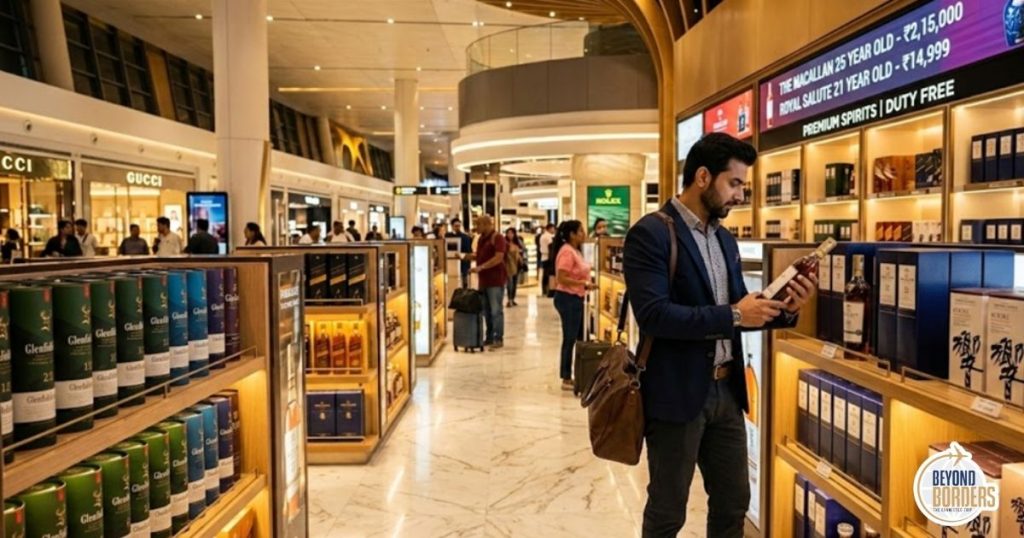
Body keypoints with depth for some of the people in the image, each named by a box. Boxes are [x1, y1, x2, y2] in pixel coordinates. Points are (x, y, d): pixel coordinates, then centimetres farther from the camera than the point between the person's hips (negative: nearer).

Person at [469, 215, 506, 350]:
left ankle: (498, 339, 2)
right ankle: (490, 337, 20)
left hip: (495, 280, -8)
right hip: (483, 279, 8)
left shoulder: (497, 238, -11)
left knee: (496, 311, -4)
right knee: (486, 311, 12)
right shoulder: (481, 238, 15)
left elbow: (498, 258, -20)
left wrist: (480, 267, -26)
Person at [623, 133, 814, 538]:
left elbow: (736, 312, 15)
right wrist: (733, 315, -22)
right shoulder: (650, 234, -14)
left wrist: (783, 310, -4)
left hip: (726, 390, 8)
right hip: (677, 393, -7)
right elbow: (653, 315, -24)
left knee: (734, 501, 19)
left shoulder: (725, 239, 11)